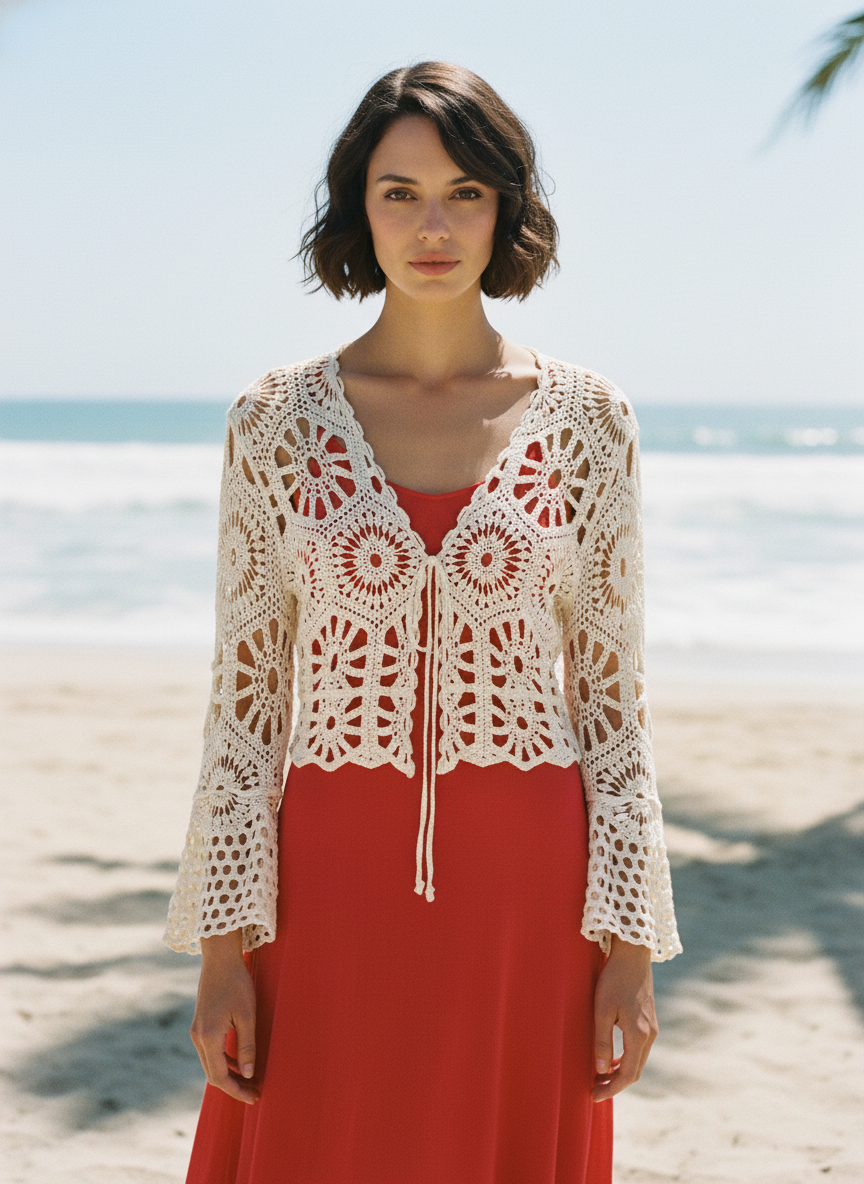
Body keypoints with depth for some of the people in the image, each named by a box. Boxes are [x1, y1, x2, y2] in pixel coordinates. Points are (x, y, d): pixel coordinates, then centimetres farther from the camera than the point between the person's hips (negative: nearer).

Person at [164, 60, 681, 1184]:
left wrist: (629, 943, -2)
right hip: (334, 881, 0)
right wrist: (225, 943, -2)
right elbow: (246, 692, 2)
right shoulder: (278, 419, 1)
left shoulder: (586, 419, 1)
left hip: (527, 883, 0)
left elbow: (612, 690, 3)